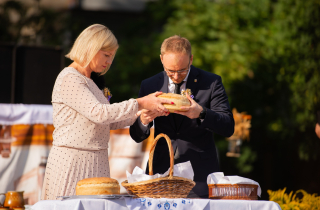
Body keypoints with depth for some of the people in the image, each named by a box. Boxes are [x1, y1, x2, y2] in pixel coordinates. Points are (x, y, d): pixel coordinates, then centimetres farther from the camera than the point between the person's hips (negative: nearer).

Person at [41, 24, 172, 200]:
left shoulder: (88, 81, 18)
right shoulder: (68, 79, -11)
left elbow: (107, 122, 19)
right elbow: (98, 113, -22)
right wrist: (140, 103, -20)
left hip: (95, 163, 9)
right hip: (72, 161, -9)